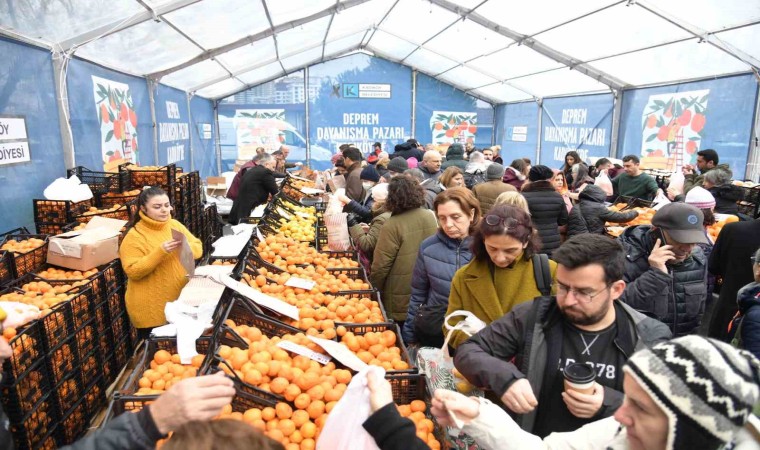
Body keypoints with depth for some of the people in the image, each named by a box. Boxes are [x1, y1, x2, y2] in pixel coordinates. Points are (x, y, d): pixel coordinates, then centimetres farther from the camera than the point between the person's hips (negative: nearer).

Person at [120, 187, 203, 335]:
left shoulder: (175, 225, 4)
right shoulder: (134, 236, -12)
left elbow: (198, 249, 3)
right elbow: (133, 272, -18)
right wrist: (160, 252, -28)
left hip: (182, 301, 5)